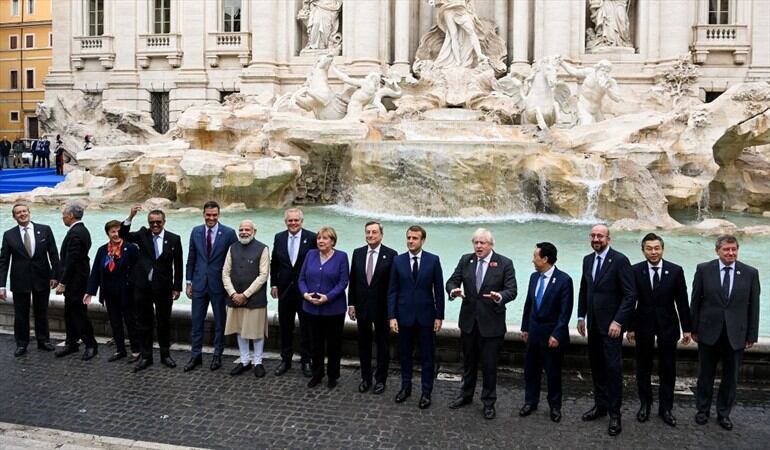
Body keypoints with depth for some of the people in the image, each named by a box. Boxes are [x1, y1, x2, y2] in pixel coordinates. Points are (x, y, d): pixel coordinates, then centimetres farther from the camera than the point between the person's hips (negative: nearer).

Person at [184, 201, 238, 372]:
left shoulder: (229, 233, -8)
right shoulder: (196, 232, 3)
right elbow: (191, 258, 9)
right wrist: (189, 282, 8)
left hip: (219, 284, -3)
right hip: (199, 283, 3)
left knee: (220, 322, 9)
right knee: (196, 321, 9)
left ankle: (217, 355, 23)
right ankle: (195, 355, 22)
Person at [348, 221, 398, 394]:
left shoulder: (391, 254, -9)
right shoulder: (358, 253, 3)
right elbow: (352, 280, 7)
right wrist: (351, 304, 3)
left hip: (382, 307, -3)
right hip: (362, 306, 4)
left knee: (382, 345, 8)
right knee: (364, 344, 13)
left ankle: (380, 380, 21)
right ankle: (365, 378, 26)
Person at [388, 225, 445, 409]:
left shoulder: (433, 260, -4)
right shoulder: (398, 260, -1)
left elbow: (439, 290, -1)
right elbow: (392, 291, 0)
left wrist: (439, 316, -4)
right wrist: (392, 316, -5)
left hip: (426, 315, -1)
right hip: (404, 315, 2)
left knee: (427, 356, 7)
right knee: (405, 354, 13)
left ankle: (426, 392, 18)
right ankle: (406, 387, 29)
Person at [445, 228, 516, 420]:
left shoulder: (505, 263, -8)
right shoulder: (465, 260, 2)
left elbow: (512, 290, -14)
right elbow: (451, 281, 1)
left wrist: (499, 296, -35)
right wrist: (453, 290, -23)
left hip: (492, 322, -3)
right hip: (469, 320, 4)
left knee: (489, 364, 5)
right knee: (468, 361, 19)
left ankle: (489, 402, 21)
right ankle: (466, 395, 36)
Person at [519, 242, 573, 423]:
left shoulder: (564, 280, -15)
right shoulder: (534, 277, 4)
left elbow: (565, 311, -16)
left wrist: (556, 334, -18)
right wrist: (525, 327, 11)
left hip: (552, 334, -6)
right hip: (534, 332, 6)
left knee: (553, 372, 7)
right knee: (531, 369, 13)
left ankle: (555, 406, 21)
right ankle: (530, 402, 27)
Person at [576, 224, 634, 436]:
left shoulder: (619, 260, -12)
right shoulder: (587, 260, 9)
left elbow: (629, 294, -13)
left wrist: (618, 321, -18)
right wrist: (581, 316, 11)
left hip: (611, 324, -6)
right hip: (593, 323, 6)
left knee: (613, 367, -3)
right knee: (596, 365, 12)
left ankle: (615, 413, 6)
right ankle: (600, 405, 24)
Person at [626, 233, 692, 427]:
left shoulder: (675, 271, -5)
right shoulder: (635, 271, -6)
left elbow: (682, 301, -1)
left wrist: (687, 328, 0)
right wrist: (630, 327, -4)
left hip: (667, 326, 0)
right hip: (644, 325, 0)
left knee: (668, 369, 7)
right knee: (643, 368, 12)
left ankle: (665, 408, 20)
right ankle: (645, 404, 28)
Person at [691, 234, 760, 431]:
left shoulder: (750, 273, -3)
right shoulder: (704, 269, -4)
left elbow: (753, 306, 0)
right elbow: (695, 302, 1)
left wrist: (752, 335, 0)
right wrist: (693, 329, 0)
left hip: (736, 334, 1)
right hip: (709, 332, 0)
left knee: (730, 377, 11)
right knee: (705, 375, 12)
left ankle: (724, 413, 27)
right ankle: (702, 410, 29)